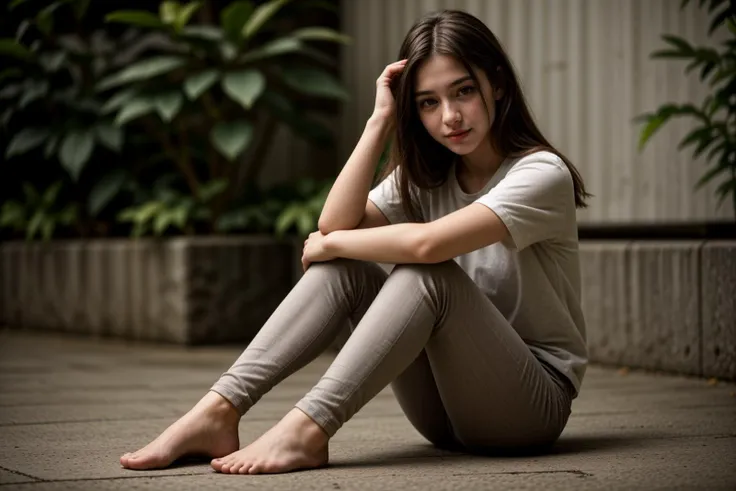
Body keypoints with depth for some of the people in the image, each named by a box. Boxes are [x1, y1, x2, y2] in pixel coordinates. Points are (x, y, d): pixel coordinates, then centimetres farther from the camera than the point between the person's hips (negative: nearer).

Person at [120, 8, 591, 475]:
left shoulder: (542, 174, -14)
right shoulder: (426, 176, 8)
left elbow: (426, 243, -30)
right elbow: (335, 224, -10)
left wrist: (330, 244, -14)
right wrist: (380, 120, -10)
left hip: (536, 402, -6)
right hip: (446, 409, 6)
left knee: (427, 273, -29)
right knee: (345, 268, -13)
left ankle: (306, 429, -38)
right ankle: (219, 411, -25)